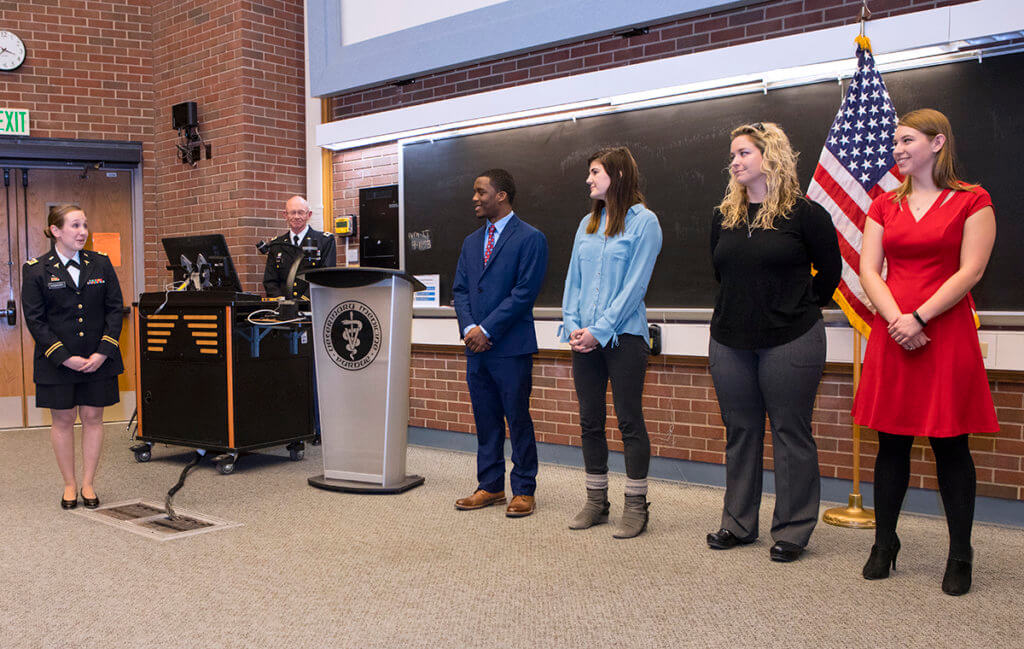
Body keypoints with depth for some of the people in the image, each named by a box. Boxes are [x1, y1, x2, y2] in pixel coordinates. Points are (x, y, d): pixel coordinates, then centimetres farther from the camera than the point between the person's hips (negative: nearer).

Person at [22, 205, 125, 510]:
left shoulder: (101, 263, 3)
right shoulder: (35, 269, -2)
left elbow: (115, 309, 3)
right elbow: (35, 320, -4)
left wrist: (103, 352, -8)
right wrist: (64, 357, -13)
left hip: (98, 359, 2)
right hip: (57, 361, -1)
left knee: (93, 418, 6)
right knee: (63, 420, 6)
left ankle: (88, 483, 17)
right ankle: (69, 485, 19)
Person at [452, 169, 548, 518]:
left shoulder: (530, 238, -5)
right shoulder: (471, 242, 17)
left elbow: (525, 292, -13)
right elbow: (460, 289, 13)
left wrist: (487, 330, -14)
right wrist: (469, 328, -5)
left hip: (511, 347, -6)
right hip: (476, 347, 7)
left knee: (518, 419, 0)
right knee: (485, 420, 12)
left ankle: (524, 490, 11)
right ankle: (490, 486, 22)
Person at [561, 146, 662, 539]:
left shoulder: (643, 221, -4)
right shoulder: (588, 224, 15)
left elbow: (635, 284, -10)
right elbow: (573, 279, 13)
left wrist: (600, 330, -14)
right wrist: (573, 326, -1)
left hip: (624, 336, -6)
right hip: (585, 340, 6)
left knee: (629, 420, 0)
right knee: (590, 421, 10)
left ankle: (636, 507, 10)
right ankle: (596, 501, 21)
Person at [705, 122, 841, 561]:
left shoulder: (804, 214, -6)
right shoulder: (724, 217, 10)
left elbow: (830, 271, 2)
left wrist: (801, 309, 10)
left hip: (790, 342, -5)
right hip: (730, 342, 5)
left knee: (790, 433, 1)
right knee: (740, 431, 11)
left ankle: (792, 530, 13)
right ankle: (738, 524, 23)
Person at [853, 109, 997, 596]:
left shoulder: (972, 201, 1)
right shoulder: (884, 206, 12)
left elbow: (969, 271, -8)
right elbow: (869, 271, 4)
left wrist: (919, 317, -16)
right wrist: (896, 319, -11)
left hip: (946, 333, -3)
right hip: (891, 334, 4)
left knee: (950, 444, 1)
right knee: (891, 442, 8)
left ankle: (960, 557, 13)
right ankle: (884, 545, 20)